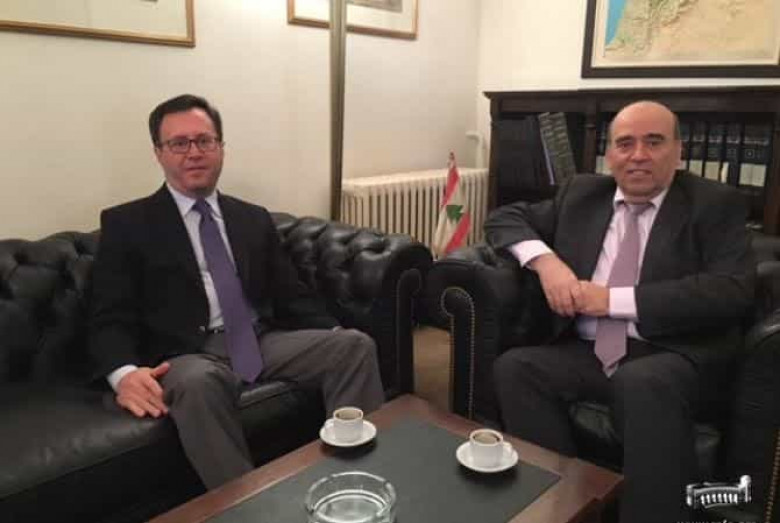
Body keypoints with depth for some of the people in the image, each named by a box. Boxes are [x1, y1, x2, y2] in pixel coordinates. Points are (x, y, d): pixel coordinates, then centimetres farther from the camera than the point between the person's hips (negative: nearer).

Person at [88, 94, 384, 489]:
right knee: (199, 383, -38)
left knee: (355, 344, -19)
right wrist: (125, 372, -23)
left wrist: (333, 336, -3)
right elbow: (109, 319, -1)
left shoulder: (254, 219, 18)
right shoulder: (126, 224, 6)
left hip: (264, 341, 4)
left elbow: (291, 296, 15)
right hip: (190, 354, -3)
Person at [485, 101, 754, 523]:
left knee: (643, 384, -36)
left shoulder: (715, 205, 4)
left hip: (671, 358, -3)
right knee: (513, 367, -22)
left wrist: (614, 299, -16)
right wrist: (545, 260, -7)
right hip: (585, 353, 4)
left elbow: (733, 291, -10)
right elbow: (504, 218, 15)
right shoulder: (581, 194, 14)